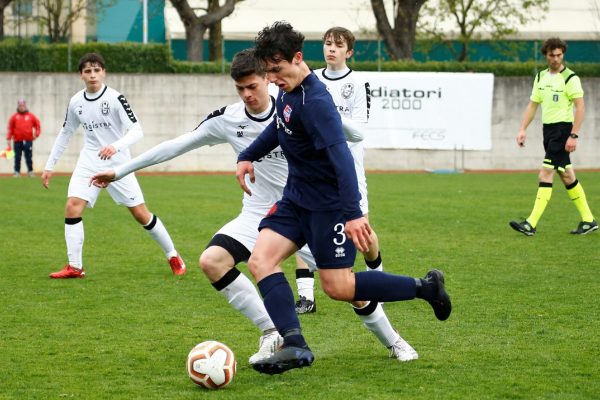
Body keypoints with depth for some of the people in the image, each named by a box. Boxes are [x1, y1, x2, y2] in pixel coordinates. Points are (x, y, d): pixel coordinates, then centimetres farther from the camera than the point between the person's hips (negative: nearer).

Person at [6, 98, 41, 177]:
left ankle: (30, 171, 6)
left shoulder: (31, 116, 7)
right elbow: (10, 128, 4)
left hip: (28, 141, 0)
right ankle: (17, 172, 6)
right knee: (17, 158, 1)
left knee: (29, 157, -1)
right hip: (17, 141, 0)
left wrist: (36, 134, -2)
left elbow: (37, 124, 12)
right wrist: (8, 139, -1)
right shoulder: (14, 117, 5)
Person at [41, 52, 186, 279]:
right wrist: (49, 166, 15)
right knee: (72, 207, -14)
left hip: (117, 163, -4)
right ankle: (74, 267, -7)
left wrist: (116, 146, -37)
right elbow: (65, 134, 15)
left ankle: (173, 256, 16)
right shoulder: (76, 103, 1)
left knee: (140, 213, -2)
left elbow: (137, 131, -19)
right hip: (89, 162, 4)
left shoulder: (115, 98, -13)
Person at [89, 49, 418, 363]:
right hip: (258, 216, 2)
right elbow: (176, 146, 0)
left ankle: (393, 342, 20)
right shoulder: (227, 120, -5)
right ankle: (271, 334, -11)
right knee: (211, 261, -22)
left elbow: (354, 135, -7)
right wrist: (120, 171, 1)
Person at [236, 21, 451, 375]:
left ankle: (426, 287, 12)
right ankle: (295, 345, -17)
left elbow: (341, 156, -33)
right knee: (261, 260, -9)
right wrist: (248, 157, 23)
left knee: (338, 287, -5)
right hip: (296, 199, 9)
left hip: (329, 204, -9)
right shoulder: (288, 92, 5)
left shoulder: (315, 101, -25)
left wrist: (353, 213, -40)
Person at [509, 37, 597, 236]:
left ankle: (531, 224, -15)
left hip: (562, 129, -8)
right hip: (548, 129, 8)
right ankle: (588, 220, 20)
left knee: (545, 175, -13)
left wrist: (573, 136, -19)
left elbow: (580, 107, -13)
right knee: (566, 176, 12)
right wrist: (523, 129, 6)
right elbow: (533, 104, 16)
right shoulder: (541, 77, 12)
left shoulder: (570, 78, -10)